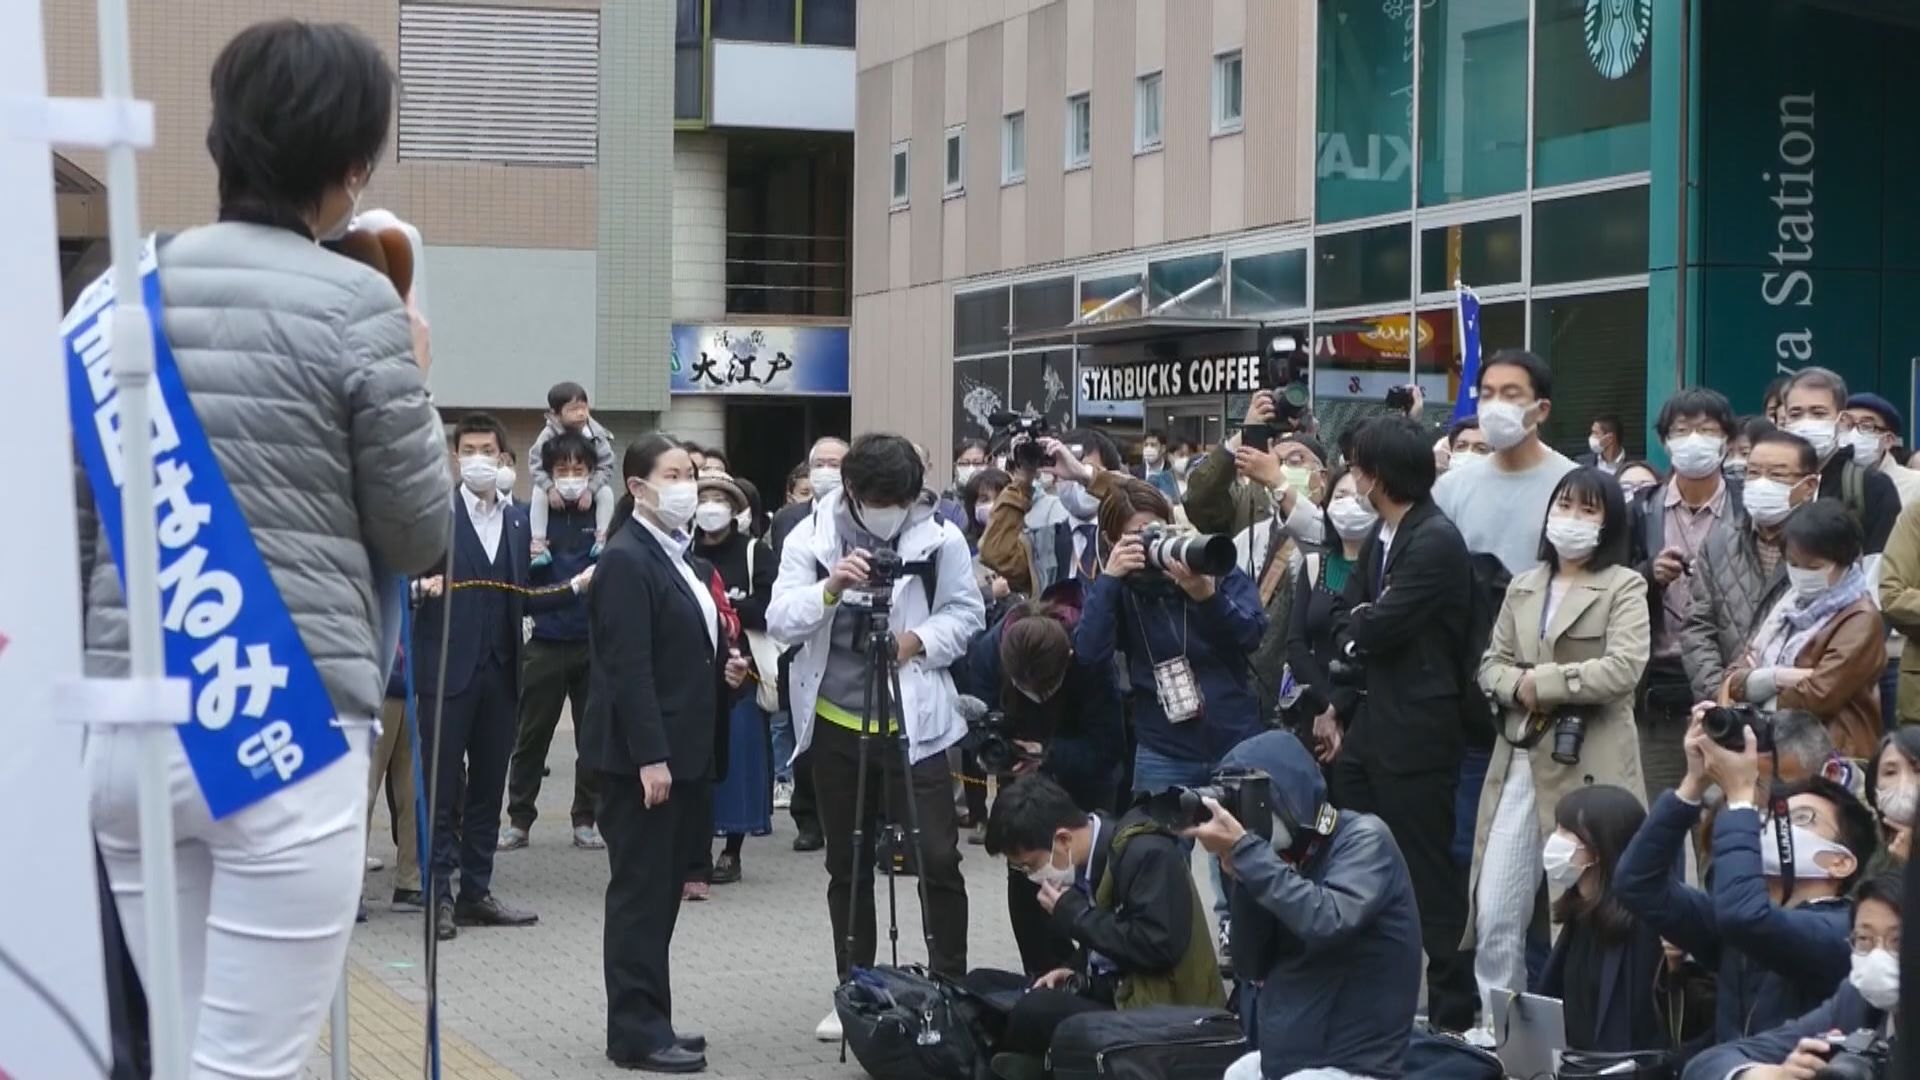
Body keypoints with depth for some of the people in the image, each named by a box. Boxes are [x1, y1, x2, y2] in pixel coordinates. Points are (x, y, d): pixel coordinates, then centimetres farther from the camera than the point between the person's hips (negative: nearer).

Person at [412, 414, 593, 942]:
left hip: (500, 672, 5)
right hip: (448, 670, -5)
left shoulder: (516, 520, 13)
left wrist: (576, 586, 6)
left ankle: (476, 893, 17)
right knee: (443, 789, -2)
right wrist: (421, 586, -28)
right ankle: (439, 896, 3)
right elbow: (407, 579, -7)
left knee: (488, 788, 10)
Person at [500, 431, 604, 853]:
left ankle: (585, 820, 16)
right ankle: (519, 820, 12)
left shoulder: (604, 516, 2)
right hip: (547, 640, 0)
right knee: (531, 735, 4)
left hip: (595, 642, 1)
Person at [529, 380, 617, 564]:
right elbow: (538, 468, -19)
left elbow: (605, 468, -16)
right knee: (539, 493, -28)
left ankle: (602, 538, -21)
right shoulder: (548, 436, -20)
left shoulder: (597, 436, -18)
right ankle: (538, 543, -28)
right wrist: (550, 488, -34)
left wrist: (589, 490, -28)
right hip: (557, 487, -1)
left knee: (606, 492, -26)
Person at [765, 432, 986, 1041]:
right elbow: (779, 622, -10)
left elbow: (967, 613, 1)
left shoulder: (940, 539, -4)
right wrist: (829, 589, -28)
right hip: (835, 721, 2)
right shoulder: (811, 536, -3)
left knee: (937, 858, -5)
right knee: (848, 865, 11)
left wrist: (922, 639, -17)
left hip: (914, 722, -2)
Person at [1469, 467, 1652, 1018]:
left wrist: (1544, 682, -12)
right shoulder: (1523, 587, 17)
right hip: (1520, 761, 6)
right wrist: (1519, 687, -9)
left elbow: (1623, 669, -15)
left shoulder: (1624, 586, -1)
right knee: (1494, 915, 4)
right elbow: (1491, 665, 12)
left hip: (1588, 766, -5)